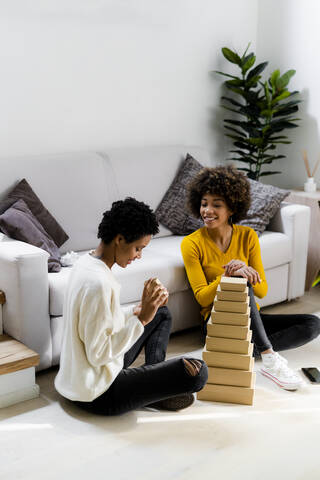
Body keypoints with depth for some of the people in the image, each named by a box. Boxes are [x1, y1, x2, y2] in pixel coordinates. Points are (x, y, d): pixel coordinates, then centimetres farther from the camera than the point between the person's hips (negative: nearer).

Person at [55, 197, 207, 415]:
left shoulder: (86, 262, 2)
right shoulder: (98, 283, -30)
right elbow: (98, 354, -27)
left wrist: (140, 310, 2)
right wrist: (141, 318, -24)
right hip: (96, 393, -10)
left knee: (162, 313, 24)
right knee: (197, 371, -22)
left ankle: (156, 384, 15)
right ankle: (153, 393, 5)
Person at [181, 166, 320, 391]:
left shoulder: (247, 236, -1)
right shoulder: (192, 244, -9)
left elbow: (262, 291, -2)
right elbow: (202, 297, -11)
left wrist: (247, 271, -24)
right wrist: (230, 275, -28)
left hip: (251, 319, 4)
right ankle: (270, 359, -33)